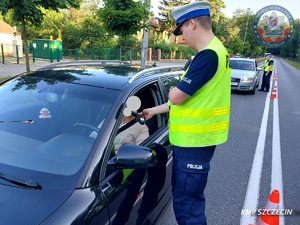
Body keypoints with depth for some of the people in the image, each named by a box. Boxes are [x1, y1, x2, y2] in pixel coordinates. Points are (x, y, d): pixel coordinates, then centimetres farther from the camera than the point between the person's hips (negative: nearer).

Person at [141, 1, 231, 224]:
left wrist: (173, 91, 2)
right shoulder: (215, 51, 14)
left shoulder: (208, 54, -20)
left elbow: (177, 97, -23)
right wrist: (155, 110, 20)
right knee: (184, 195, 24)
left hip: (194, 141, -10)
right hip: (193, 139, 10)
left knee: (187, 203, 3)